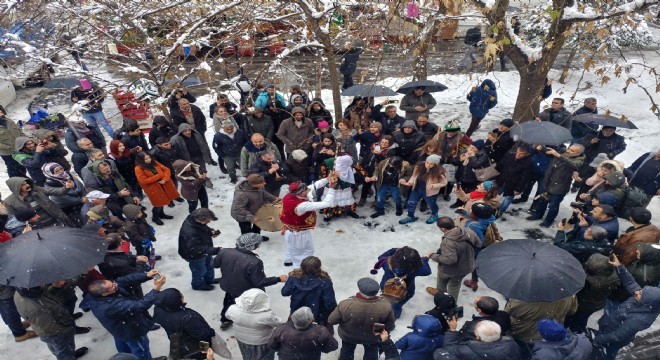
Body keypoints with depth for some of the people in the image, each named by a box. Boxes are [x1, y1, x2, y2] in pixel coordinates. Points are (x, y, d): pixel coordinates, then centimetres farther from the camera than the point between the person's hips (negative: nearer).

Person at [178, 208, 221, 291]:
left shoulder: (194, 219, -19)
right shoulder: (190, 232, -45)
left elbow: (204, 228, 5)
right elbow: (196, 249, -39)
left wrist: (211, 231, -15)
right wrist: (215, 250, -43)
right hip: (195, 255, -8)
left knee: (209, 264, 30)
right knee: (200, 270, 19)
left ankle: (209, 279, 57)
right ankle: (198, 284, 49)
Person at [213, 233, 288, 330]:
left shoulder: (224, 251, -23)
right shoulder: (254, 262, -38)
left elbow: (215, 264, -4)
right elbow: (260, 282, -28)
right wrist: (278, 279, -19)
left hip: (228, 287, 5)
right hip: (248, 294, -5)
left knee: (229, 302, 36)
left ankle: (225, 321, 58)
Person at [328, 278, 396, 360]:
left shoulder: (345, 305, -37)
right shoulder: (385, 307, -34)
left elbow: (331, 321, -20)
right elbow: (390, 327, -16)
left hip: (348, 336, -1)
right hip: (372, 338, 1)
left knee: (346, 353, 32)